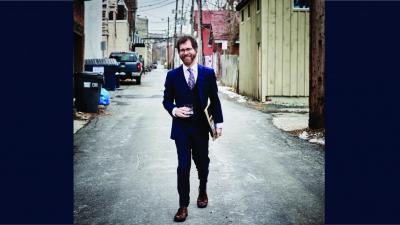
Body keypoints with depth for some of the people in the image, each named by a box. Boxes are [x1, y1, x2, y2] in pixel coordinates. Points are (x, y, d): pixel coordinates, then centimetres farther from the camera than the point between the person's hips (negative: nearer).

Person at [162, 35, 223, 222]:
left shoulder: (208, 73, 0)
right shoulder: (172, 75, 0)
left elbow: (214, 100, 3)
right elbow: (166, 100, 6)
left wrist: (218, 123, -1)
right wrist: (174, 110, -15)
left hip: (201, 127, 1)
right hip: (181, 127, -1)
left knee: (202, 162, 15)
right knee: (183, 166, -2)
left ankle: (202, 191, 43)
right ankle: (183, 205, 8)